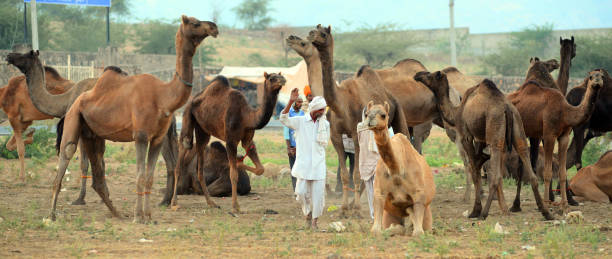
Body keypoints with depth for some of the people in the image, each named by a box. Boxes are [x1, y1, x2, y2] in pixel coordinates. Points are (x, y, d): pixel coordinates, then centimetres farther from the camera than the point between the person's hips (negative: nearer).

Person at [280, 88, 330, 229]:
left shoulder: (325, 124, 7)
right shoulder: (300, 121, -2)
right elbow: (284, 119, -17)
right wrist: (291, 101, -29)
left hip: (318, 164, 2)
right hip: (303, 163, -2)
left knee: (318, 193, -2)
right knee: (302, 191, -6)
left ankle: (314, 220, 8)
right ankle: (308, 211, 21)